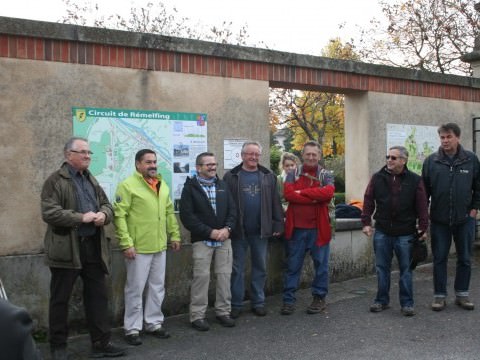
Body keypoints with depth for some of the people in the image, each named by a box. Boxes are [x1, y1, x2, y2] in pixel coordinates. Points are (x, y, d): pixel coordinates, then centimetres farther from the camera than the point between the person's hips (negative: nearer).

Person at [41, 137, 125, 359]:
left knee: (98, 296, 9)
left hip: (94, 247, 6)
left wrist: (103, 214, -6)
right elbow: (49, 212, -17)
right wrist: (81, 218, -18)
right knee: (60, 299, 6)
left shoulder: (91, 180, 16)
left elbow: (106, 205, 17)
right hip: (66, 248, -6)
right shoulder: (55, 181, -7)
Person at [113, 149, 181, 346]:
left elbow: (169, 212, 18)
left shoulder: (162, 185, 12)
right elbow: (119, 216, -16)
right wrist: (126, 243, -20)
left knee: (158, 287, 14)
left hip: (160, 247, 7)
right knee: (135, 289, 3)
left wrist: (174, 235, 14)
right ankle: (132, 328, 15)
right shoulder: (127, 186, -11)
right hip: (138, 248, -7)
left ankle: (154, 323, 27)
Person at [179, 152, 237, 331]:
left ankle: (223, 311, 19)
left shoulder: (222, 185, 13)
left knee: (224, 275, 6)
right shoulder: (190, 187, -3)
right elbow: (187, 216, -11)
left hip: (224, 238, 5)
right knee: (201, 276, -4)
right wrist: (210, 232, -14)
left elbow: (232, 210, 10)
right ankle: (197, 315, 7)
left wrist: (227, 228, -9)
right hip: (202, 240, -4)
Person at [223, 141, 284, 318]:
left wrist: (278, 224, 2)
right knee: (237, 268, 6)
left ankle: (258, 302, 22)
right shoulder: (231, 177, -1)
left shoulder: (268, 176, 7)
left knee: (260, 267, 10)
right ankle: (236, 304, 15)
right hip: (238, 230, -2)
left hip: (261, 230, 2)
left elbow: (275, 202, 6)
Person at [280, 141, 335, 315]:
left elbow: (328, 193, -17)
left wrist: (302, 192, -15)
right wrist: (314, 198, -16)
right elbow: (288, 194, -11)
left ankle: (319, 298, 22)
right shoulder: (293, 174, 6)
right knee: (292, 266, 6)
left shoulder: (326, 175, 4)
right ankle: (288, 299, 14)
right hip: (296, 227, 0)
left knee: (321, 264, 9)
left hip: (318, 228, 0)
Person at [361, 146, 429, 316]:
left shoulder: (415, 180, -2)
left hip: (405, 233, -2)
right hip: (382, 232, 2)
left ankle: (407, 303, 16)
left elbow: (422, 206, -2)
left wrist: (423, 227, -5)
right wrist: (366, 222, -2)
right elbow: (368, 201, 4)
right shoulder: (377, 178, 2)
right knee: (382, 268, 9)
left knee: (406, 269, 6)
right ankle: (382, 300, 21)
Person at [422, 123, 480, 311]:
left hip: (465, 219, 1)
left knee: (465, 259, 10)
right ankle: (439, 295, 16)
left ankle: (462, 294, 24)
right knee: (439, 259, 6)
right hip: (439, 220, 0)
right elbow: (424, 190, 3)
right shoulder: (431, 161, -2)